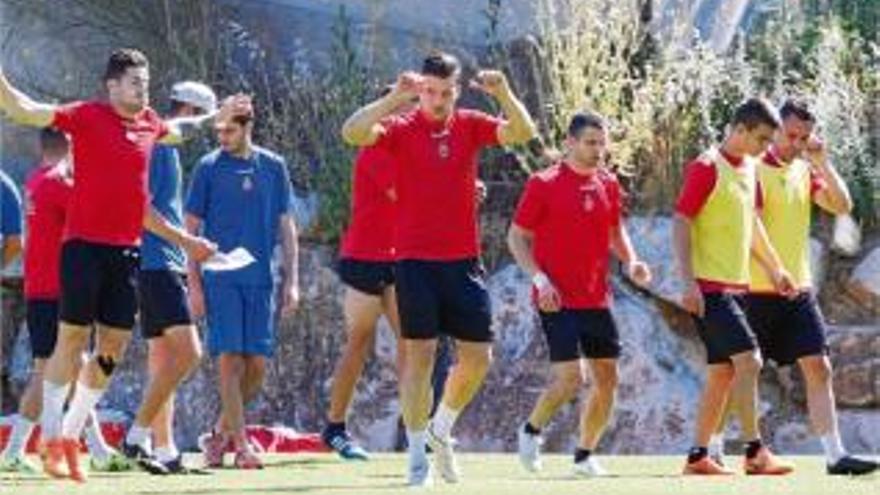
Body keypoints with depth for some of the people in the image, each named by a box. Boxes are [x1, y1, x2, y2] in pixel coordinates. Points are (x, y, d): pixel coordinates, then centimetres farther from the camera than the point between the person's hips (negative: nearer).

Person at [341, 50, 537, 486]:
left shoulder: (470, 126, 5)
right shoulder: (402, 128, -3)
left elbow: (523, 133, -7)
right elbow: (353, 133, -20)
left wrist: (504, 94, -22)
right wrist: (394, 97, -30)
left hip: (463, 261, 3)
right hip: (415, 259, -3)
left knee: (478, 357, 4)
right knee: (420, 355, -4)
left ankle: (441, 429, 28)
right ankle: (417, 455, 2)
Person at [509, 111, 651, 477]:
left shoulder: (608, 185, 10)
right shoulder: (544, 184, -6)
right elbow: (517, 237, -4)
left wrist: (630, 262, 4)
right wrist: (539, 278, -16)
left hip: (597, 299, 6)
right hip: (558, 300, -6)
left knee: (607, 379, 4)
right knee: (570, 377, -14)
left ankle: (585, 455, 18)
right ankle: (531, 431, 12)